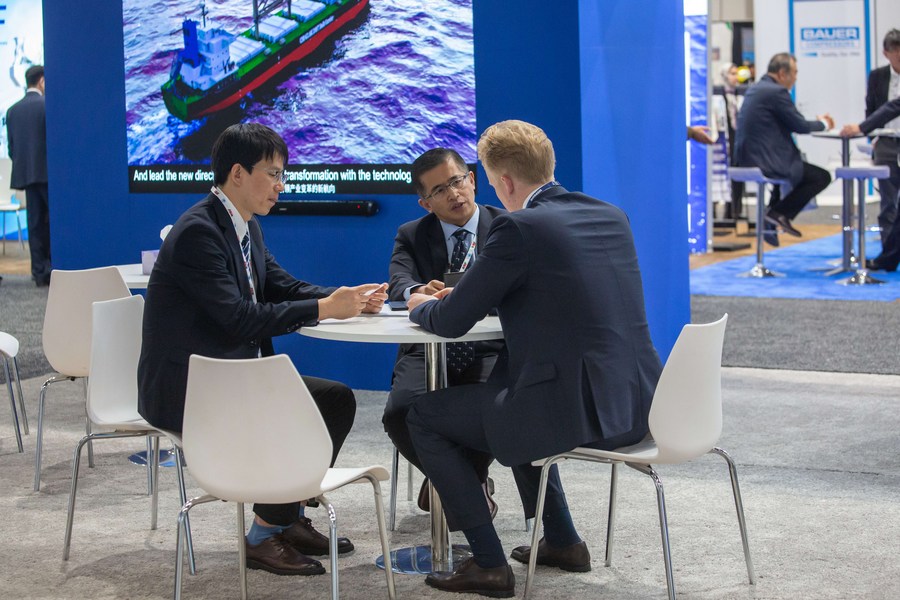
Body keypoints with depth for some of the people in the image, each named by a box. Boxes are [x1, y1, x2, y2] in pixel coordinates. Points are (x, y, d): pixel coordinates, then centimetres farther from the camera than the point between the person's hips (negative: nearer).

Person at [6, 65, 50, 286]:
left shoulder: (13, 110, 10)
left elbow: (11, 147, 11)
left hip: (25, 173, 6)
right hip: (49, 172, -6)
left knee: (35, 223, 6)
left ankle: (39, 272, 5)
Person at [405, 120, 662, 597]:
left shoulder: (519, 228, -12)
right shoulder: (611, 216, 11)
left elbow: (451, 322, -6)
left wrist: (420, 307, 17)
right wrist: (462, 295, 26)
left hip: (575, 411, -8)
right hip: (635, 405, 8)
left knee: (424, 416, 9)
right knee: (507, 397, 36)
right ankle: (562, 542, 37)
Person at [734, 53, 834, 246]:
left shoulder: (755, 88, 14)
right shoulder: (777, 92, -15)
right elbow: (799, 126, -10)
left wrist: (818, 122, 18)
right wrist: (823, 124, 10)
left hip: (746, 158, 10)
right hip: (766, 161, -10)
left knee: (795, 163, 38)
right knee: (822, 177, 1)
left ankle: (774, 220, 29)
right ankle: (780, 214, -1)